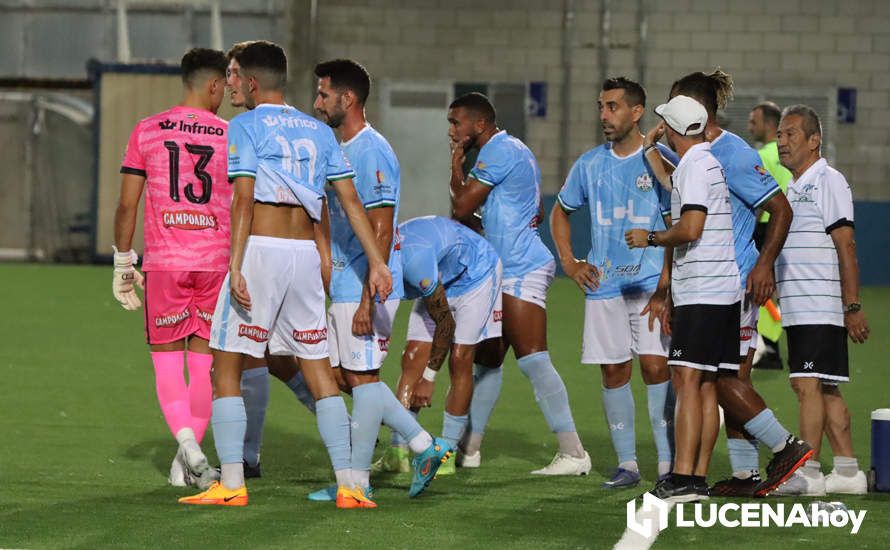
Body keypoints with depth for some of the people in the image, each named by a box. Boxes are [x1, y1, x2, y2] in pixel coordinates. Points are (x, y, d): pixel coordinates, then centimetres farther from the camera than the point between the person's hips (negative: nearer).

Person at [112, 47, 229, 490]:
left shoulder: (147, 132, 3)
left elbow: (127, 205, 3)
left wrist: (123, 265, 11)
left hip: (163, 262, 0)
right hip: (217, 262, 0)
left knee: (167, 366, 4)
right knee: (204, 366, 10)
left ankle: (188, 446, -18)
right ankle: (186, 464, 11)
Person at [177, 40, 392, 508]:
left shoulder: (245, 126, -2)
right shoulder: (318, 131, 14)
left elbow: (243, 199, -12)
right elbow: (350, 200, 10)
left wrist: (235, 267, -18)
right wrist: (376, 262, 10)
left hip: (260, 249, -5)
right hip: (305, 254, 5)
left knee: (226, 366, 2)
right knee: (318, 370, 9)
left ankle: (231, 483, -4)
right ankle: (348, 484, 4)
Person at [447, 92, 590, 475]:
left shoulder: (498, 152, -13)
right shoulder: (513, 149, 20)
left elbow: (461, 206, -13)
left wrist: (456, 165, 2)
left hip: (522, 270, -11)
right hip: (509, 272, 11)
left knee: (532, 359, -15)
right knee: (487, 360, 15)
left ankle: (573, 453, -19)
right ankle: (469, 448, 23)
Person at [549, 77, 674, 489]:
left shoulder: (662, 161, -3)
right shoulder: (590, 164, 10)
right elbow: (560, 212, 24)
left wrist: (668, 279, -11)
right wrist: (569, 262, 12)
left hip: (653, 284, -4)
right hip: (604, 285, 4)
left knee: (655, 366, -12)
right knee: (613, 372, 4)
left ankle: (668, 463, -10)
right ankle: (626, 464, 11)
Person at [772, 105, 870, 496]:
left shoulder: (829, 182, -8)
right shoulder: (791, 188, 19)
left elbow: (845, 247, -13)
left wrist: (853, 307, -17)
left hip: (822, 308, -9)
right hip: (797, 309, 9)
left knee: (808, 385, -13)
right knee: (825, 389, 9)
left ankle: (808, 471, -14)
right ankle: (847, 471, 13)